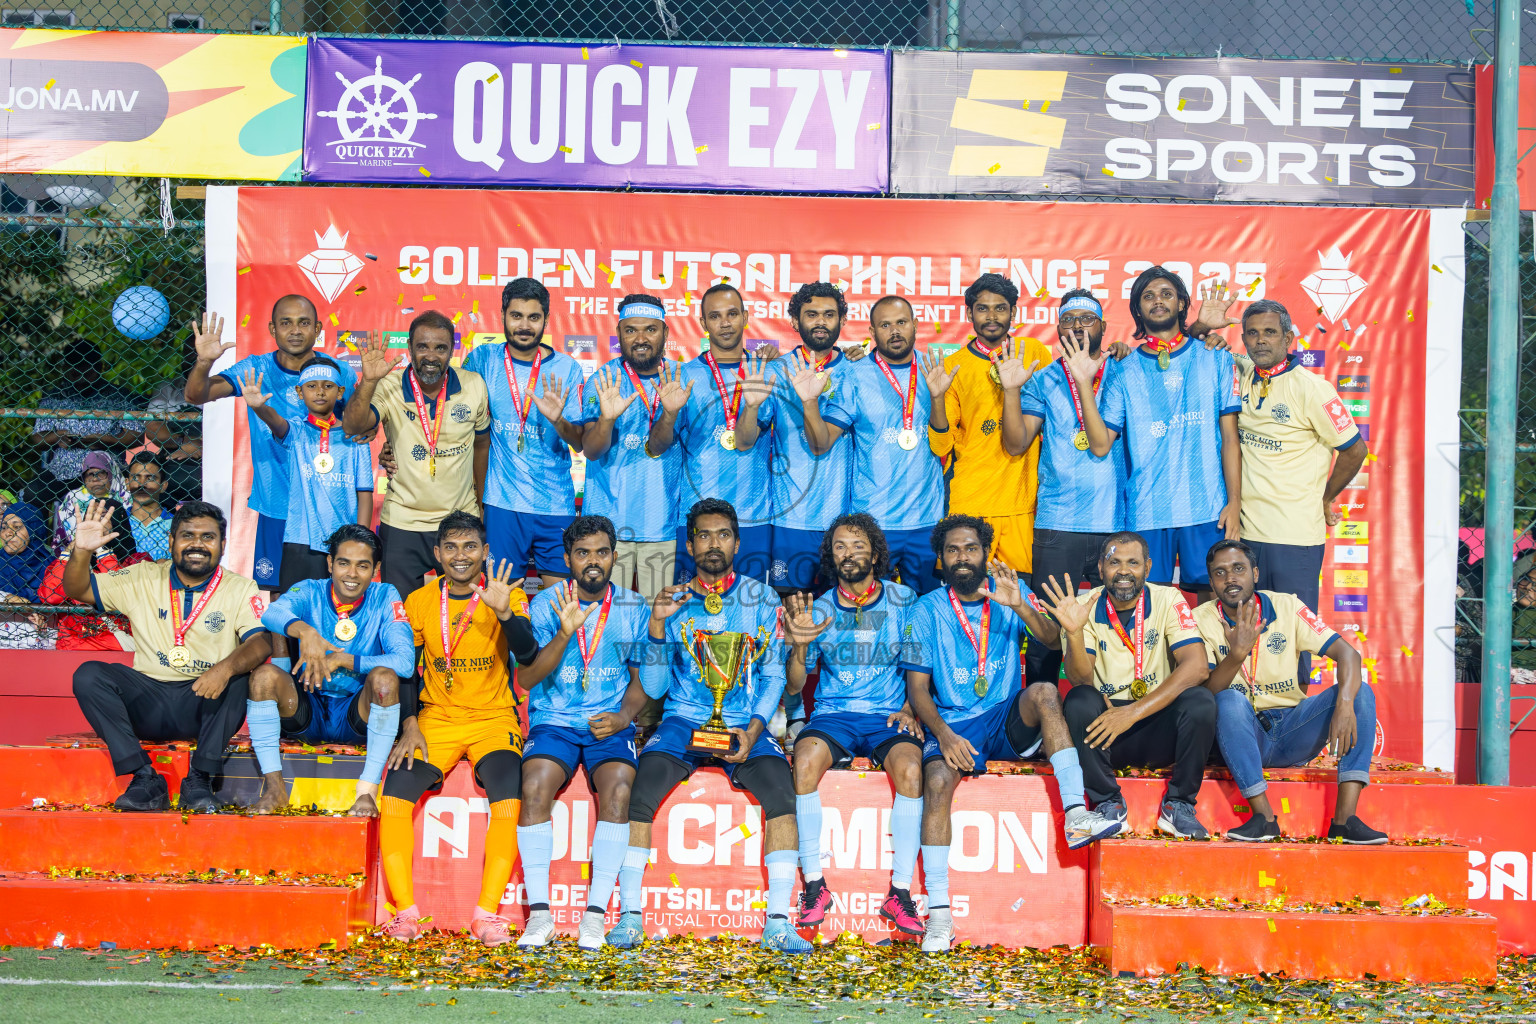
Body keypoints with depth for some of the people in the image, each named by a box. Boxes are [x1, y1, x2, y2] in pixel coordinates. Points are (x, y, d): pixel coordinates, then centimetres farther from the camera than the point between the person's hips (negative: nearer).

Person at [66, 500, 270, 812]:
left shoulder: (240, 589, 0)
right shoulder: (143, 579, 7)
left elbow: (261, 642, -16)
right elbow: (78, 590, 7)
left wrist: (227, 667, -37)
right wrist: (81, 552, -15)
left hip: (204, 705, -2)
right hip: (148, 703, 2)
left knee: (239, 677, -31)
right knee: (89, 674, -20)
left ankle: (199, 780, -23)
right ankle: (146, 780, -23)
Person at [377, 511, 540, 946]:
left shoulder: (506, 596, -2)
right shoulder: (419, 601, 5)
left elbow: (527, 656, -16)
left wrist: (505, 612, -33)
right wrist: (409, 724, -2)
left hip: (494, 718, -2)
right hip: (437, 717, 2)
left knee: (510, 798, -28)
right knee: (394, 792, -22)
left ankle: (487, 912, -22)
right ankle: (405, 911, -15)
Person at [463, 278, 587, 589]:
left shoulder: (566, 369, 3)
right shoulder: (483, 359, 4)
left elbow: (579, 441, 0)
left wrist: (558, 420, -20)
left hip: (556, 503, 0)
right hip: (502, 502, 0)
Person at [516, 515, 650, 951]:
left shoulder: (634, 608, 7)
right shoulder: (547, 604, 3)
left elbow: (641, 679, 12)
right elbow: (526, 678, -5)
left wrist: (623, 716, -9)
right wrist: (565, 633, -19)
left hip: (610, 724, 0)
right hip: (553, 720, 0)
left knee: (618, 786, -31)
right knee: (536, 784, -31)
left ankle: (596, 914, -24)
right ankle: (539, 913, -23)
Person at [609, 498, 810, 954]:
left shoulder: (762, 598, 9)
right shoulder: (674, 601, 9)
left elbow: (774, 676, 7)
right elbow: (654, 686, 5)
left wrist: (752, 731, -9)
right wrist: (658, 623, -9)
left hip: (744, 724, 0)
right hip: (684, 719, 1)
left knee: (781, 787, -29)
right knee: (641, 787, -27)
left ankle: (777, 922, -24)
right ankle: (630, 915, -19)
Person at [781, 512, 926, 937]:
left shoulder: (904, 600, 5)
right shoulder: (820, 609, 6)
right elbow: (794, 686, 7)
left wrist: (909, 710, -5)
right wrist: (800, 645, -12)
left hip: (889, 715, -1)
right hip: (834, 714, 1)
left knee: (910, 768, -33)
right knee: (806, 758, -33)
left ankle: (900, 892, -23)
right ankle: (814, 884, -22)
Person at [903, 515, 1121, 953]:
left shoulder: (1012, 592, 8)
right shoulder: (928, 609, 5)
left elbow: (1051, 639, -9)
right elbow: (917, 688, 1)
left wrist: (1019, 607, -28)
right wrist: (944, 734, -16)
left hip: (1008, 723, 1)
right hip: (953, 725, -1)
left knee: (1043, 691, -30)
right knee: (937, 780, -31)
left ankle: (1075, 814, -36)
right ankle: (939, 911, -29)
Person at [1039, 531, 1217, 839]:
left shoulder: (1168, 600, -3)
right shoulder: (1084, 607, -2)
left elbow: (1196, 667, -17)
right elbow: (1080, 679, -12)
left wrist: (1133, 712, -26)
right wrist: (1074, 633, -33)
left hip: (1158, 730, 0)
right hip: (1103, 730, 0)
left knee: (1200, 701, -27)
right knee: (1079, 700, -28)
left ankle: (1178, 805, -9)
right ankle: (1108, 803, -13)